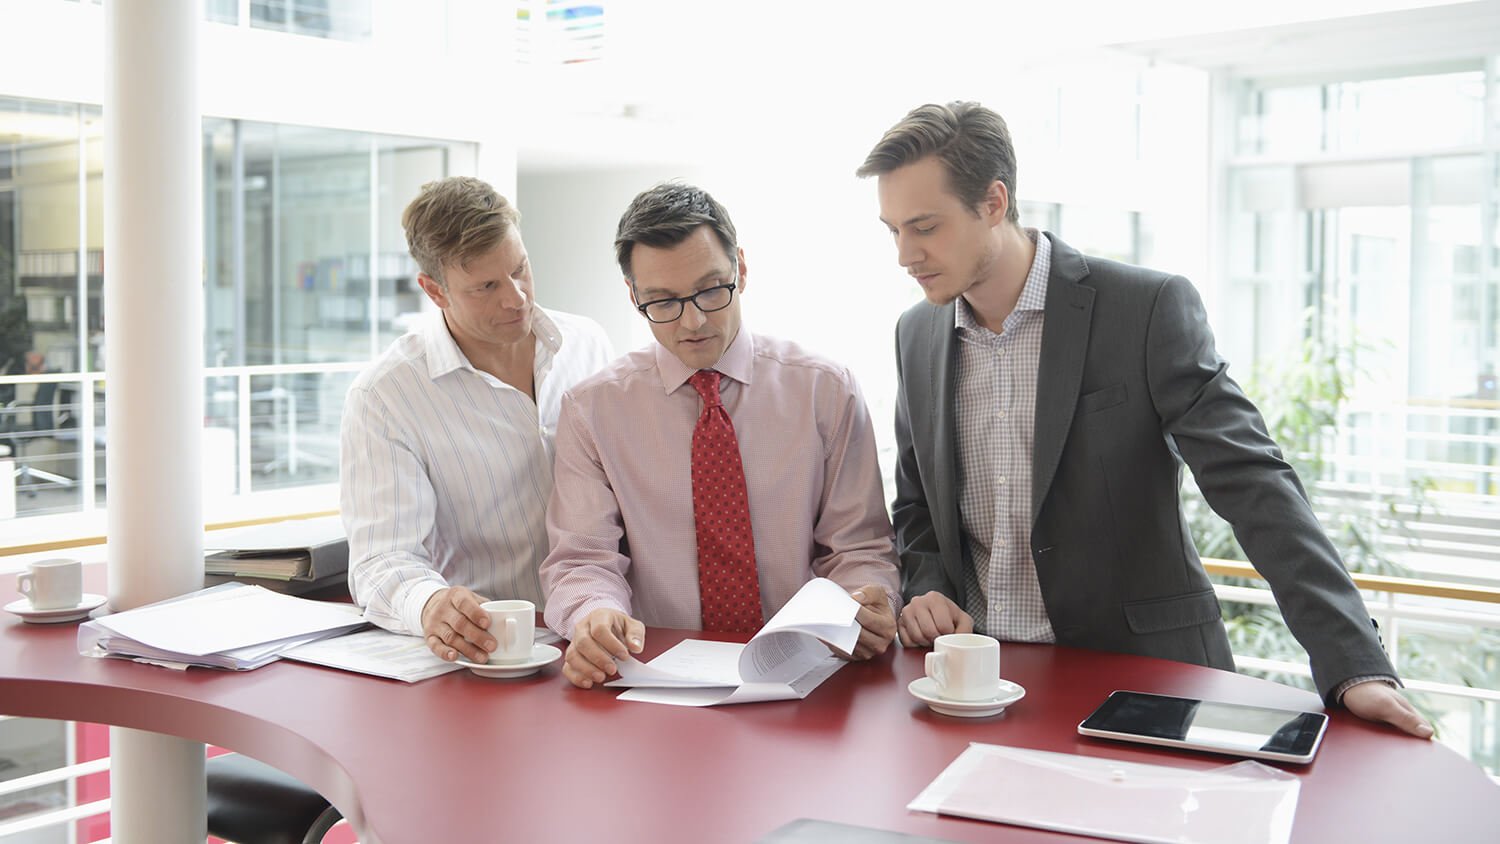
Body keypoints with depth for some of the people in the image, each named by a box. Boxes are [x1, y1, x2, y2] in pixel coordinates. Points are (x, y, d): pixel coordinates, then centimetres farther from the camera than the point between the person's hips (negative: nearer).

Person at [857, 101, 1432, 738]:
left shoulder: (1150, 309, -9)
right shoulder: (916, 334, 7)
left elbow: (1252, 484, -14)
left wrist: (1356, 667, -21)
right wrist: (925, 590, -2)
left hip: (1138, 676, -3)